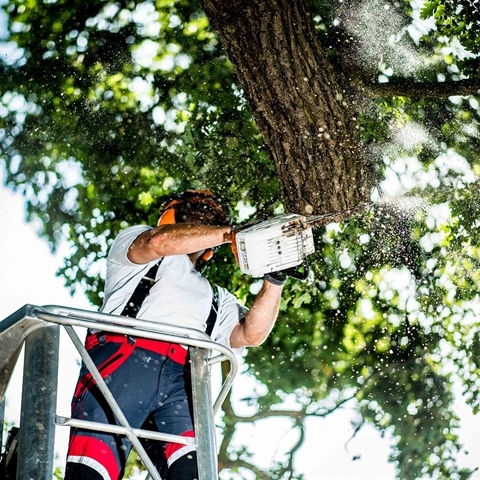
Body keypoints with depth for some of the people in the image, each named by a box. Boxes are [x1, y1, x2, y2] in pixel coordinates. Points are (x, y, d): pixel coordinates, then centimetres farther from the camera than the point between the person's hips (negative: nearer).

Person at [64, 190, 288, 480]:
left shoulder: (216, 298, 37)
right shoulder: (133, 241, 27)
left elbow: (251, 334, 20)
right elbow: (159, 241, 2)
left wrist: (275, 279, 8)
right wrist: (231, 233, 0)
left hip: (182, 382, 3)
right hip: (123, 362, -3)